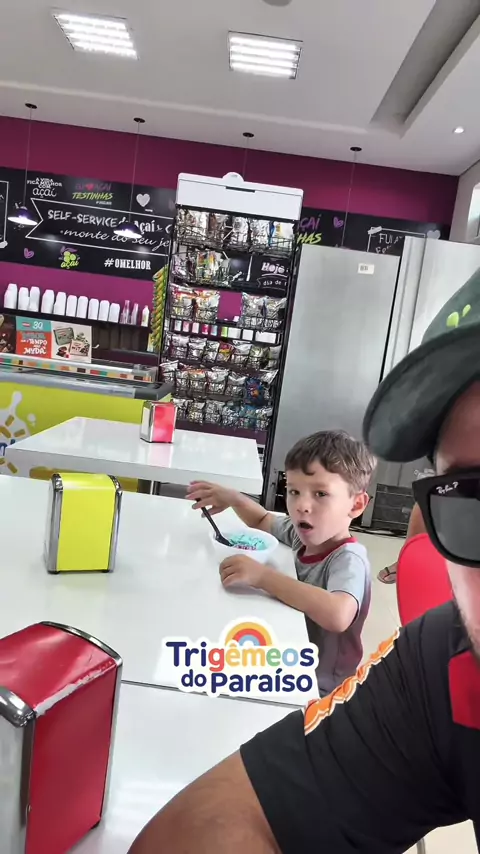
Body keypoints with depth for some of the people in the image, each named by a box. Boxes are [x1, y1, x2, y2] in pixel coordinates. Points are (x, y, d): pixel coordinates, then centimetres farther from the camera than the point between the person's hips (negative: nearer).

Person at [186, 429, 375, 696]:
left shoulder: (349, 559, -24)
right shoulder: (302, 535, -4)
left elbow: (338, 616, -44)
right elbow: (264, 521, 17)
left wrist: (262, 576, -40)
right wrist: (235, 498, -2)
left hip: (319, 691, -7)